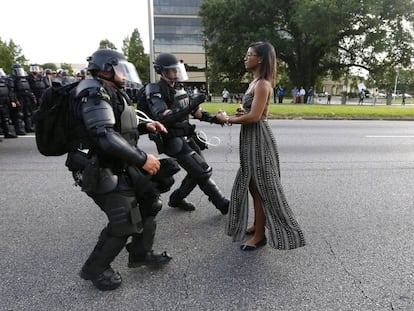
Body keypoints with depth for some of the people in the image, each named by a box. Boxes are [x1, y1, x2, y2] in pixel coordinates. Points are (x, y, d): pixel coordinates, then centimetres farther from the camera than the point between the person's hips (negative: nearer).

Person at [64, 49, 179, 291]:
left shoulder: (113, 94, 15)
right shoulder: (94, 96, -18)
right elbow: (106, 137, -30)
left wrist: (144, 126, 7)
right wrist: (142, 159, -28)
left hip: (121, 167, 10)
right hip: (102, 172, -10)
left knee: (149, 201, 13)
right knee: (125, 222, -8)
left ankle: (140, 253, 30)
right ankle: (95, 269, 16)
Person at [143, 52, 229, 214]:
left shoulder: (178, 88, 10)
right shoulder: (156, 92, -14)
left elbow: (194, 110, 16)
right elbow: (164, 119, -28)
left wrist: (213, 118, 0)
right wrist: (191, 106, -35)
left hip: (188, 138, 8)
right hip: (175, 142, -8)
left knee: (197, 172, 14)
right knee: (204, 172, -8)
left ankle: (176, 199, 32)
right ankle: (223, 205, 6)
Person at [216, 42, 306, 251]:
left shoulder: (262, 84, -16)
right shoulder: (255, 82, 14)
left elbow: (254, 116, -24)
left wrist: (228, 120, -13)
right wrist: (241, 112, 0)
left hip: (258, 139, -10)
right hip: (251, 139, 10)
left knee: (260, 187, -1)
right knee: (253, 185, 17)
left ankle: (260, 235, 12)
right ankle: (257, 225, 33)